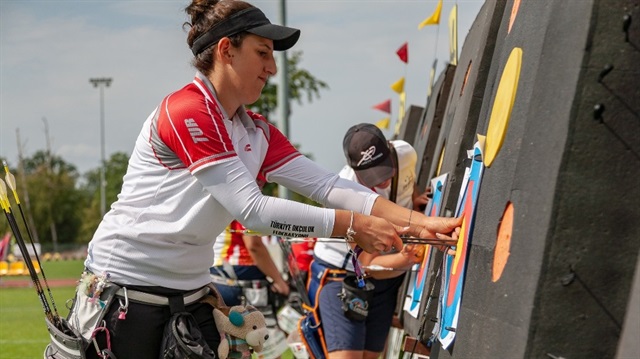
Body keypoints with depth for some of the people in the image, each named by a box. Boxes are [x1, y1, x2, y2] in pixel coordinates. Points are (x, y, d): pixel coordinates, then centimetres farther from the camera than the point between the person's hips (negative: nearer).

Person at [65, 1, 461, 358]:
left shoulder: (258, 133, 7)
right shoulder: (185, 112, -19)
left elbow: (326, 184, -1)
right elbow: (251, 208, -23)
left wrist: (418, 223, -12)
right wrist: (352, 226, -22)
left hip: (190, 294, 8)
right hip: (125, 288, -8)